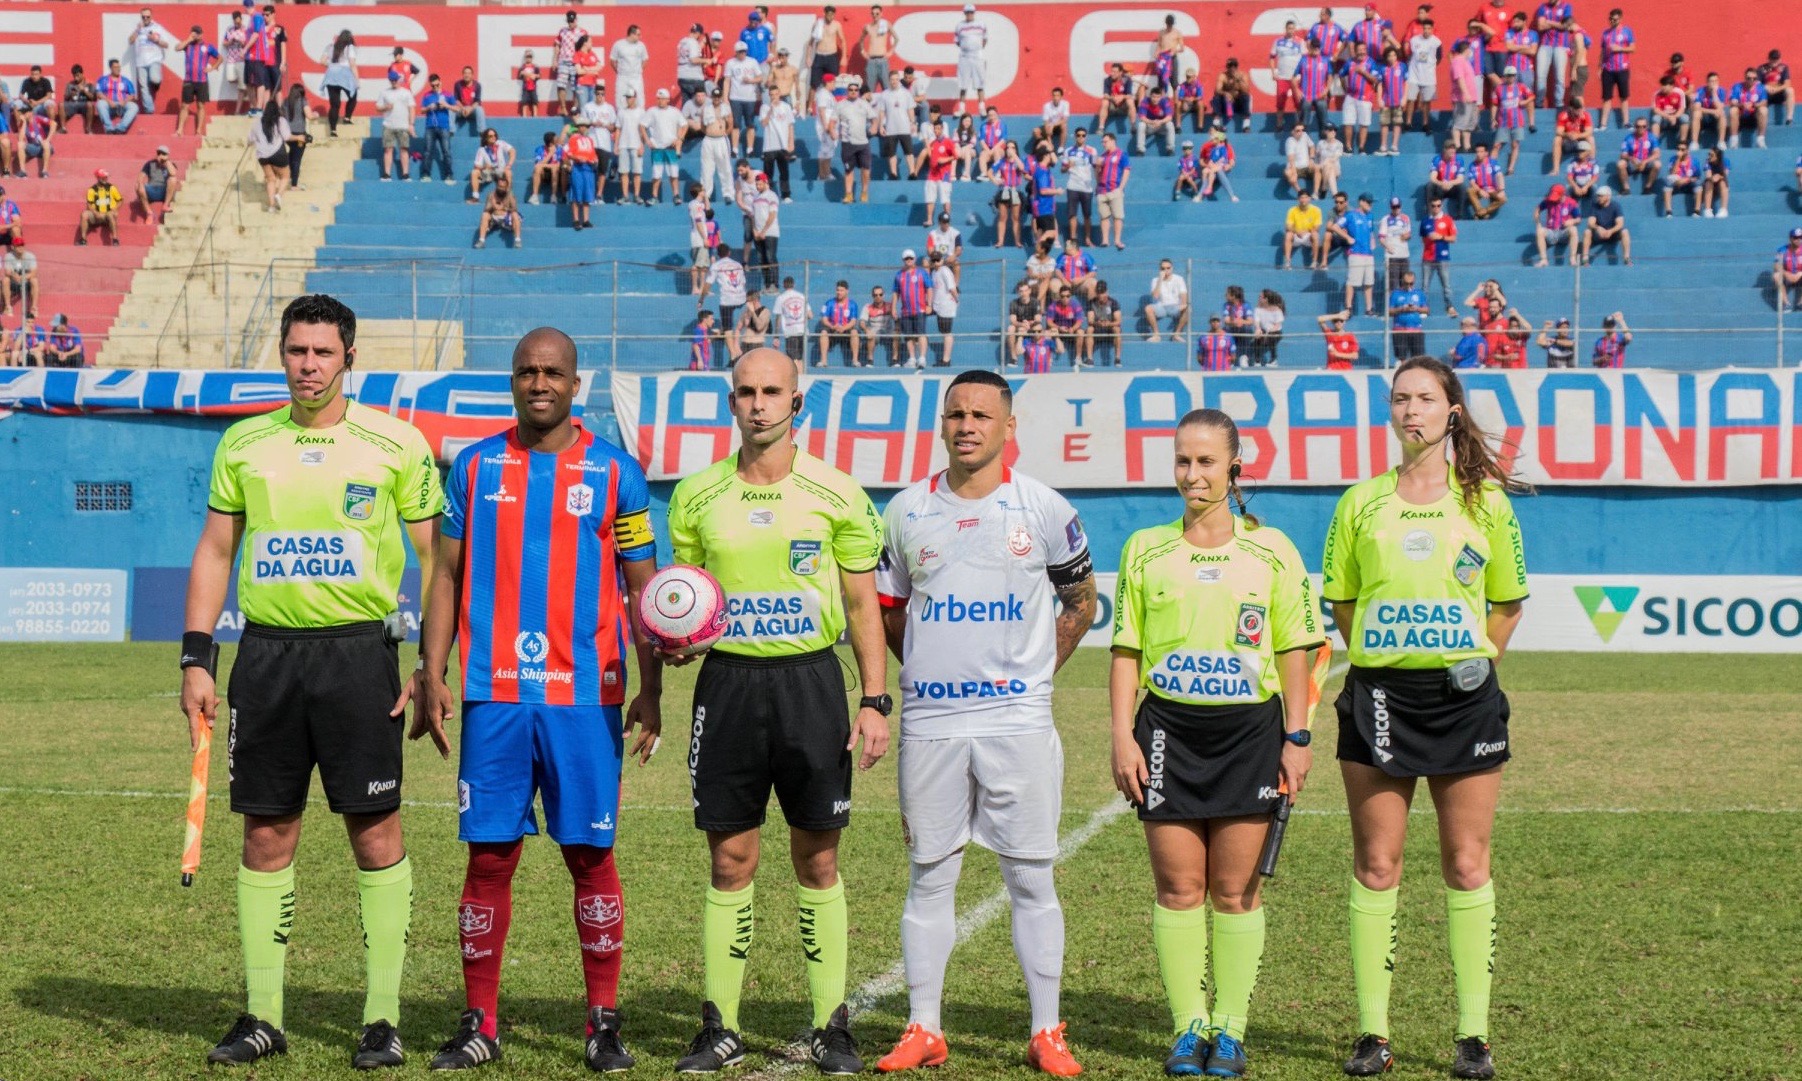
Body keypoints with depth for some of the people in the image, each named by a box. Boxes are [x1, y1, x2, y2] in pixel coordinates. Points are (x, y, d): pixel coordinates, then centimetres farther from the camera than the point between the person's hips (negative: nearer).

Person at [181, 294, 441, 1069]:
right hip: (266, 653, 3)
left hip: (358, 650, -3)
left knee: (375, 832, -2)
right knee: (266, 835, 5)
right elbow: (214, 551, 13)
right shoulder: (244, 444, 9)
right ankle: (261, 1014, 13)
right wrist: (195, 657, 5)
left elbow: (434, 556, 2)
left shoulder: (396, 444, 0)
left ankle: (382, 1017, 5)